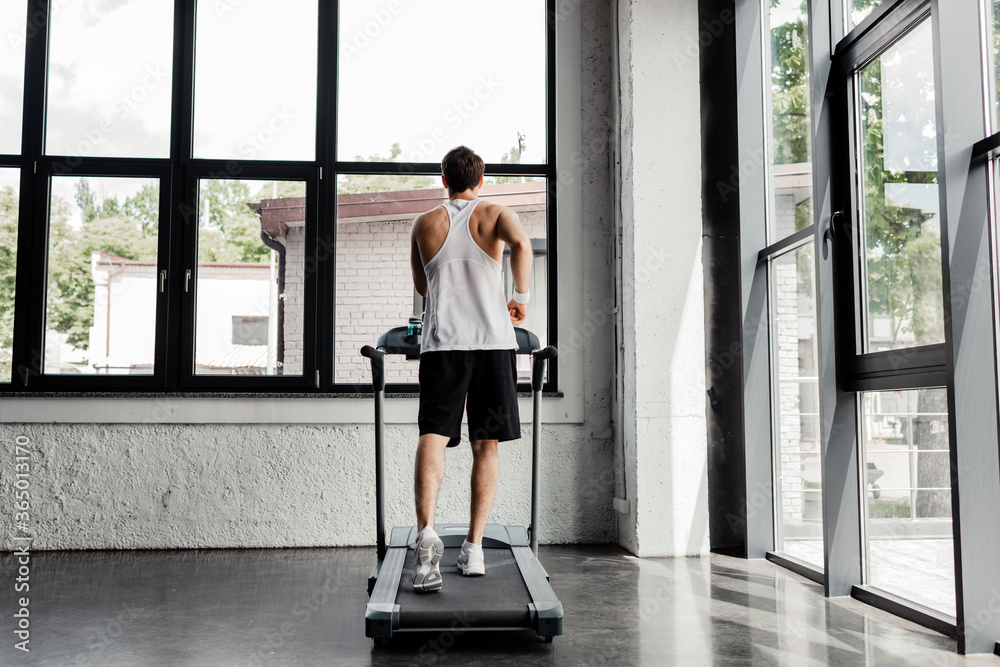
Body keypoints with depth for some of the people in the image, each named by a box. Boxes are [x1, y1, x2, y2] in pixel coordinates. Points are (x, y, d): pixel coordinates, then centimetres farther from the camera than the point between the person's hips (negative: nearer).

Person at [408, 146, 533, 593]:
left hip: (442, 340, 1)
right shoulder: (494, 214, 9)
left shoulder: (425, 224, 15)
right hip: (492, 338, 0)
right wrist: (521, 298, -4)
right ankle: (474, 549, 8)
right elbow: (521, 243, -14)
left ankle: (426, 532, -30)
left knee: (433, 437, -8)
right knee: (485, 445, 7)